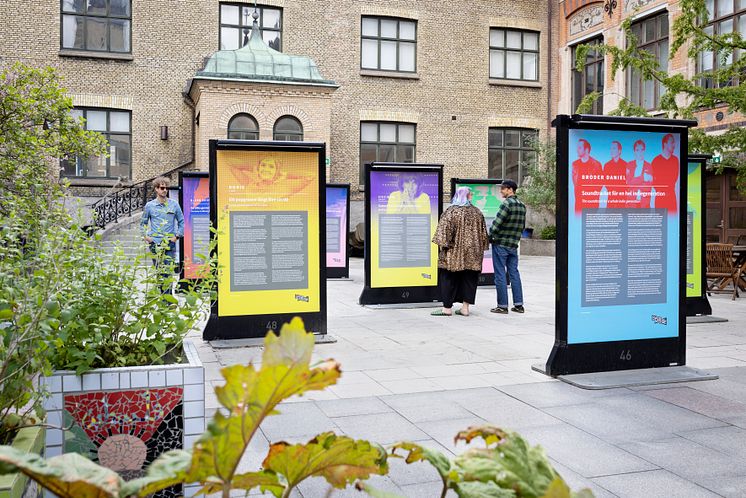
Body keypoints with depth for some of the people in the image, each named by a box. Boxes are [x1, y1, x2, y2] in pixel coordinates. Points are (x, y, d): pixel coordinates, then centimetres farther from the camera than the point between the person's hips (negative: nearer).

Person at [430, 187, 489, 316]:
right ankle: (465, 307, 10)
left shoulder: (451, 211, -8)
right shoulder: (477, 212, 5)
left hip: (454, 252, -4)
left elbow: (444, 229, -14)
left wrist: (442, 245, -9)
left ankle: (447, 308, 3)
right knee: (468, 279, 10)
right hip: (472, 253, 4)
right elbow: (483, 233, 10)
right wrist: (480, 248, 18)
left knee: (449, 279, 3)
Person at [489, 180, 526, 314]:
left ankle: (502, 306, 2)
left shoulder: (507, 203, -15)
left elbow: (497, 224, -17)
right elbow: (522, 226, 14)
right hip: (513, 245, 7)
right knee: (514, 273, 11)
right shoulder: (522, 205, 10)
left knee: (500, 275, -1)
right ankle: (518, 304, 12)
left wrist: (489, 238, -4)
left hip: (500, 244, -7)